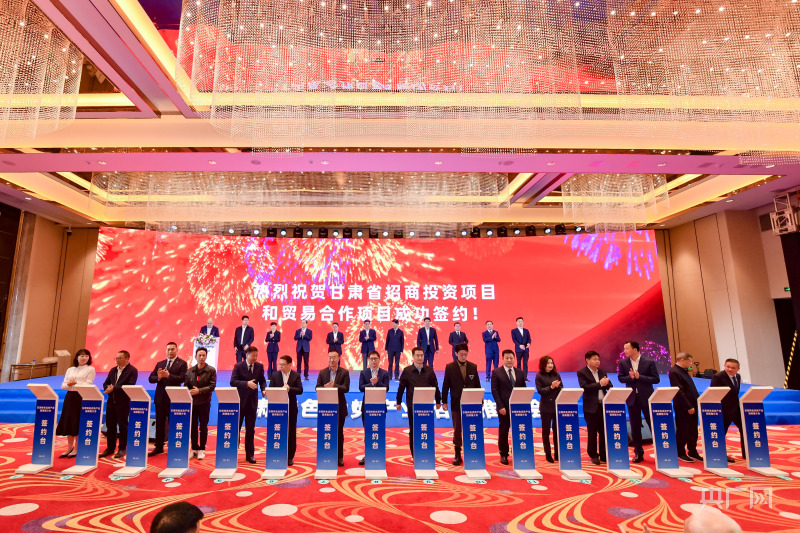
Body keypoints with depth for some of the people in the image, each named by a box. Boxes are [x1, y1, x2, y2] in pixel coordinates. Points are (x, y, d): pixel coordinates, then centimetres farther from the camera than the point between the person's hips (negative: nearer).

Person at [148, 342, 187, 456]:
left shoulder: (182, 363, -2)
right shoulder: (160, 364, 13)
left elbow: (182, 378, -15)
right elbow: (151, 378, 7)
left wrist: (168, 375, -24)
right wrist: (158, 377, -13)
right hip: (160, 397, 5)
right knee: (159, 423, 12)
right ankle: (159, 447, 22)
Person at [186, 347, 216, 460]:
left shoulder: (211, 370, -2)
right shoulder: (190, 371, 8)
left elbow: (212, 386, -8)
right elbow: (186, 385, 6)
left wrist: (199, 391, -17)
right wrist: (189, 392, -14)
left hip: (204, 402, -3)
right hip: (192, 402, 3)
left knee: (203, 427, 3)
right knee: (193, 426, 9)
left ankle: (202, 449, 13)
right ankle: (194, 448, 21)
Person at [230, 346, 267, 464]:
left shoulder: (259, 366, 3)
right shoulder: (238, 366, -7)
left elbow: (262, 380, 9)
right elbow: (232, 381, -15)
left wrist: (263, 389, -10)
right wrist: (247, 383, -26)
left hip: (252, 401, 3)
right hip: (240, 401, -2)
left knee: (250, 429, 10)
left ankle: (250, 454, 20)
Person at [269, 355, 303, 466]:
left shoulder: (296, 375, -1)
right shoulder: (275, 375, 3)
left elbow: (300, 390, -9)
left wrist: (289, 388, -22)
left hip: (291, 408, -1)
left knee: (291, 433, 6)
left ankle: (290, 457, 17)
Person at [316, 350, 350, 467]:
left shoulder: (344, 372, -2)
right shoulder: (322, 372, 5)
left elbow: (346, 388, -12)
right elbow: (318, 388, -1)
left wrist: (334, 386, -25)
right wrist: (326, 388, -21)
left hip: (339, 407, -1)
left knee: (339, 433, 7)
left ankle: (340, 457, 18)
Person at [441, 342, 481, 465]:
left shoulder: (473, 367, 3)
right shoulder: (449, 367, -3)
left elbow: (477, 385, 7)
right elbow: (445, 385, -2)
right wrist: (444, 401, -4)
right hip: (456, 404, -1)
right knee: (457, 430, 6)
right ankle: (457, 455, 18)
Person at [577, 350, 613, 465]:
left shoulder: (602, 372, 12)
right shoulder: (582, 373, -6)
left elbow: (610, 386, 10)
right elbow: (585, 387, -17)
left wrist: (606, 383, -13)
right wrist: (600, 384, -21)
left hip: (603, 405, 5)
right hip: (591, 407, -5)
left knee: (604, 431, 9)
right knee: (592, 432, 4)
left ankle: (604, 455, 21)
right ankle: (593, 456, 17)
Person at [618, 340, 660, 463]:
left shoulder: (649, 362, -6)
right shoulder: (623, 363, 2)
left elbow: (656, 379, -8)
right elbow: (621, 378, 2)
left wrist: (639, 377, -18)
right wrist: (631, 377, -17)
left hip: (647, 398, -2)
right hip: (632, 398, 3)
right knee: (635, 427, 8)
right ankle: (638, 453, 19)